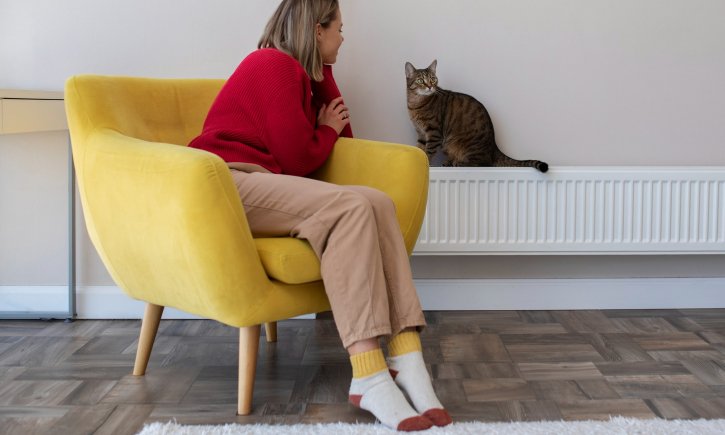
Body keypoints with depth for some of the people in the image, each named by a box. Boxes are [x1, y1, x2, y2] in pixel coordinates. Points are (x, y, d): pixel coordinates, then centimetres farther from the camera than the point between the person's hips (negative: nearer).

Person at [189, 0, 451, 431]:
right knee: (351, 207, -30)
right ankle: (369, 377, -38)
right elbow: (298, 158, -10)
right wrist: (327, 130, 7)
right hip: (230, 181, -9)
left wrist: (323, 76, 16)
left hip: (268, 185, 9)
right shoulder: (275, 66, -8)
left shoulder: (303, 73, 21)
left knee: (377, 202, -15)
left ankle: (407, 361, -28)